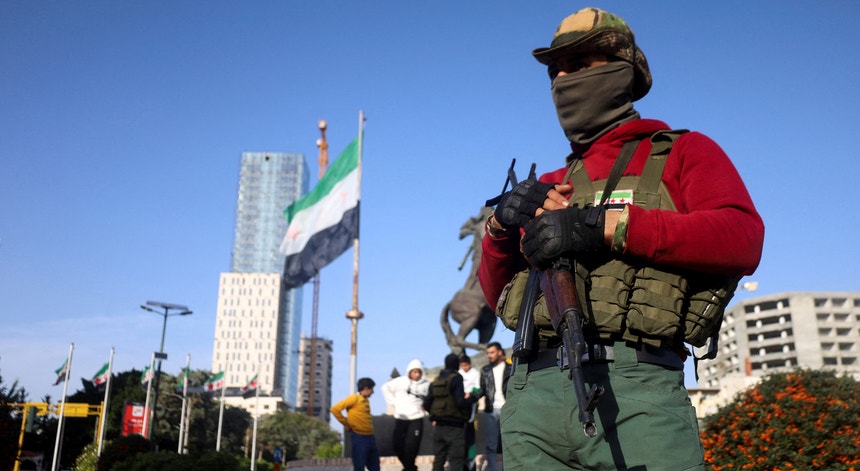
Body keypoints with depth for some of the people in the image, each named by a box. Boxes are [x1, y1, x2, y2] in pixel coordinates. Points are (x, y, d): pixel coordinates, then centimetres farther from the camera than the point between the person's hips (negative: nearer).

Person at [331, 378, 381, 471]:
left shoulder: (366, 401, 14)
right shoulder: (354, 398, -10)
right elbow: (335, 409, -15)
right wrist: (346, 424, -9)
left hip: (370, 437, 8)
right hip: (359, 438, -8)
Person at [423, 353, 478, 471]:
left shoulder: (436, 381, 9)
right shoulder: (456, 379, -11)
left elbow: (427, 404, 9)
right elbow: (460, 402, -19)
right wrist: (471, 398, -1)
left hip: (438, 426, 6)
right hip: (454, 426, -6)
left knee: (438, 458, 14)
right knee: (456, 460, -3)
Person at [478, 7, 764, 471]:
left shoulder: (683, 153, 12)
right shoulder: (550, 187, 23)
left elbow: (743, 238, -8)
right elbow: (498, 295, 22)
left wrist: (607, 225, -14)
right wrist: (499, 228, 2)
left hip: (634, 385, -4)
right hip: (534, 391, 4)